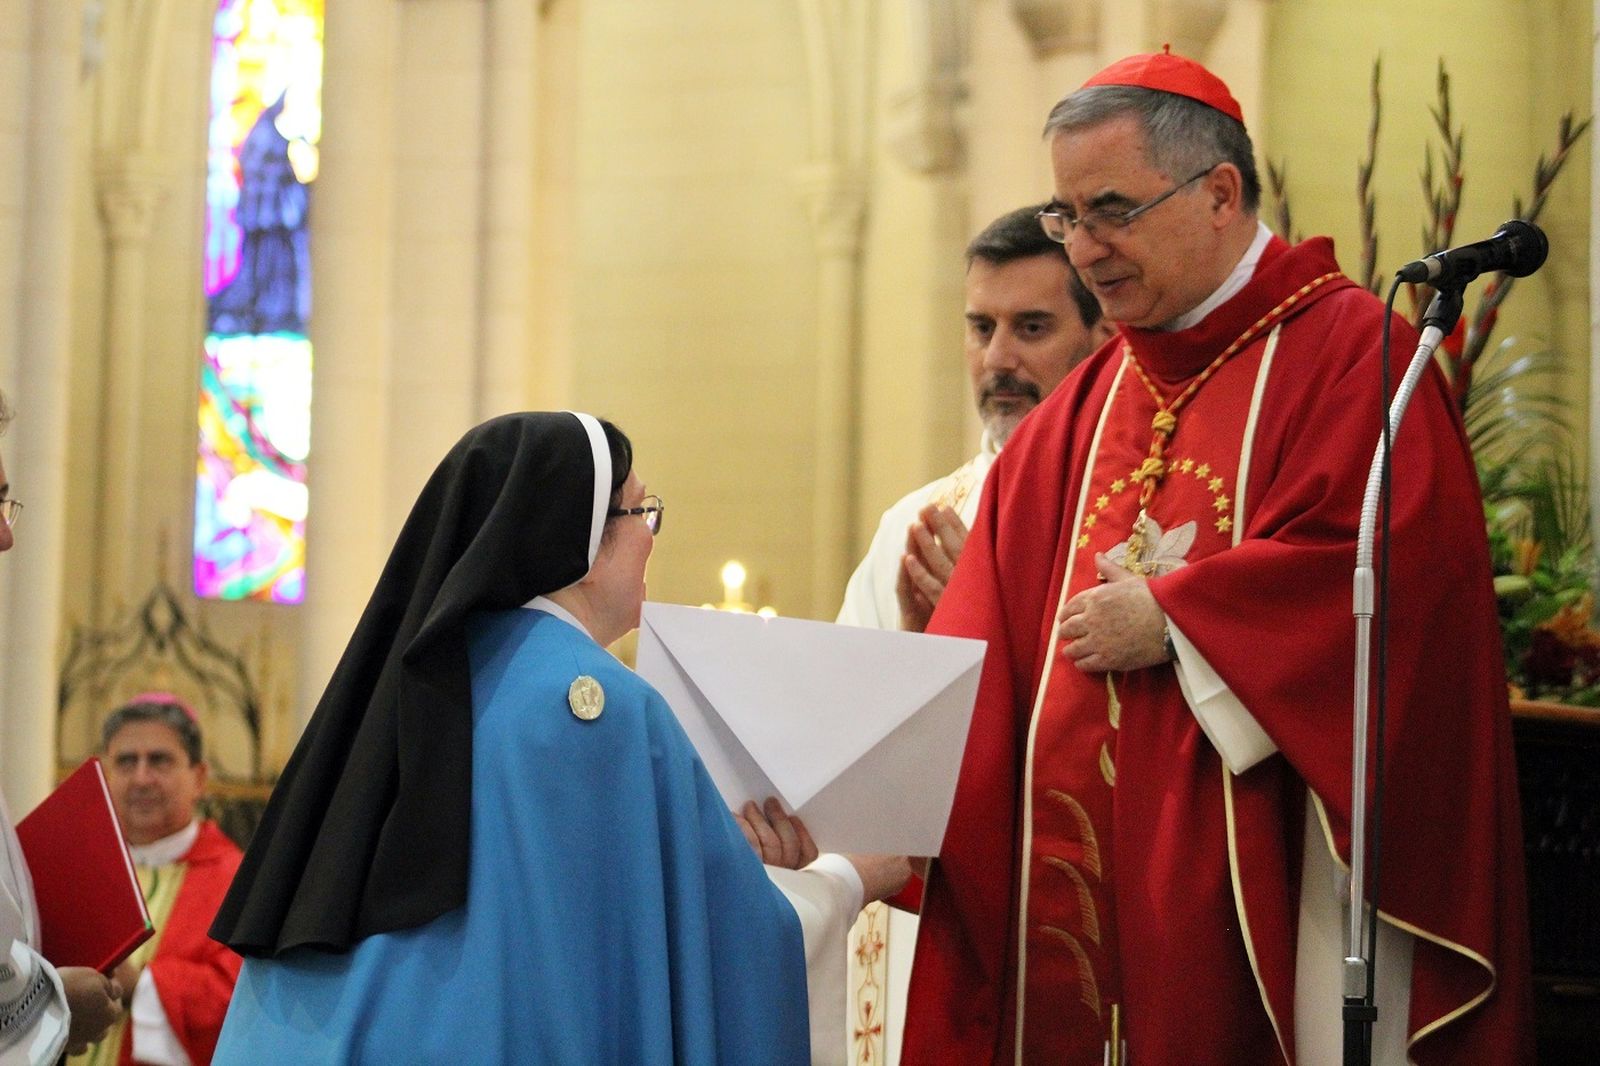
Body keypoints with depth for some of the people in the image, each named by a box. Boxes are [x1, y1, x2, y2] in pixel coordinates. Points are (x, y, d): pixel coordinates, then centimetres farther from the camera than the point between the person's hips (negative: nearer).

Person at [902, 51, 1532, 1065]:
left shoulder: (1351, 351, -4)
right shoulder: (1080, 410, 16)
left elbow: (1388, 563, -18)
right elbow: (983, 651, 10)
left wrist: (1172, 619, -10)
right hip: (1082, 884, 6)